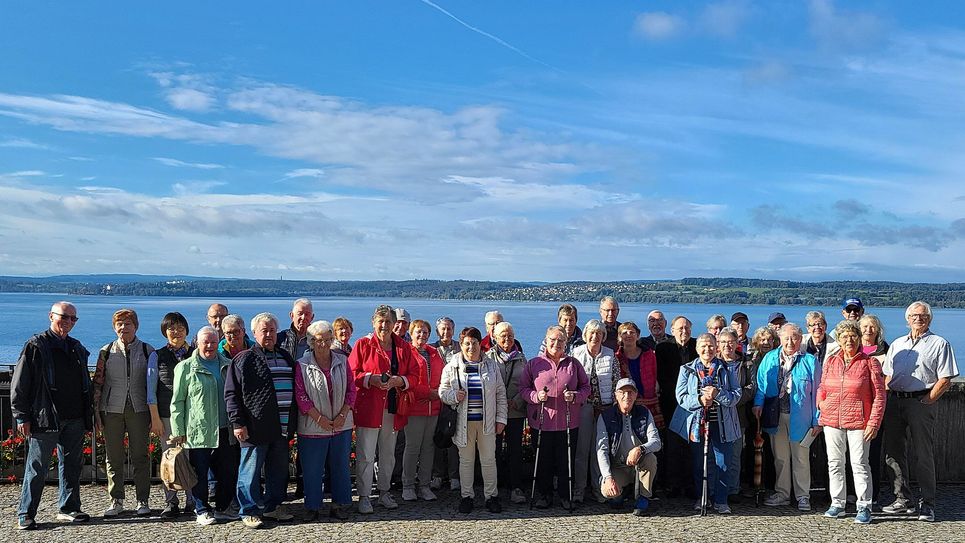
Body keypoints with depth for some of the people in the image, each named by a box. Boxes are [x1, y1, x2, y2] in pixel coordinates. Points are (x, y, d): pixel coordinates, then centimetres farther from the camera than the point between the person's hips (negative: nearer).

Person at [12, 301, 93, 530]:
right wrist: (22, 417, -10)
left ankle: (68, 508, 21)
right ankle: (25, 514, 8)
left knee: (72, 465, 11)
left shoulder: (77, 349, 15)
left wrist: (87, 414, 16)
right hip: (45, 419, -6)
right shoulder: (36, 346, -3)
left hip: (74, 419, 6)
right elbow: (19, 384, -6)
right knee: (37, 468, -1)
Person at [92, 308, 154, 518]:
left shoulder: (147, 351, 4)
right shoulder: (106, 351, 6)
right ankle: (116, 501, 15)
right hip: (112, 409, 1)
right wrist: (96, 411, 1)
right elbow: (97, 382, 7)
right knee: (114, 457, 5)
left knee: (140, 456, 2)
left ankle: (142, 501, 10)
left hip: (139, 409, -1)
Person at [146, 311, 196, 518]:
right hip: (167, 415, -1)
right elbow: (151, 390, 3)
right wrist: (155, 418, -4)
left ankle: (192, 501, 11)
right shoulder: (157, 356, 5)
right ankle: (171, 503, 11)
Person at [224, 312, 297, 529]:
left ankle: (272, 506, 25)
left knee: (279, 470, 12)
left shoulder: (285, 357, 15)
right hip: (255, 428, -6)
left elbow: (294, 390, 23)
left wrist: (293, 421, 17)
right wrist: (238, 423, -13)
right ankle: (249, 511, 12)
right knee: (251, 471, 1)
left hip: (282, 428, 6)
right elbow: (231, 394, -6)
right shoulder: (244, 359, -3)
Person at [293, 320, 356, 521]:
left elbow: (351, 390, 4)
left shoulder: (342, 361, 3)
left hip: (341, 424, 3)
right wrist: (320, 418, -13)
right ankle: (312, 507, 18)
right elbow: (300, 396, -8)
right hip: (313, 427, -3)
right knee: (312, 469, 5)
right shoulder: (303, 365, -5)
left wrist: (342, 415, -7)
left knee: (340, 465, 9)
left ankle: (339, 505, 21)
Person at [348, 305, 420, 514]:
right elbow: (352, 373, -4)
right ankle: (364, 497, 5)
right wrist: (371, 379, -19)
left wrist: (399, 381, -12)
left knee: (388, 454, 14)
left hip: (393, 409, 4)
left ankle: (384, 492, 27)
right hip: (367, 408, -4)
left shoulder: (404, 347, 9)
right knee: (365, 455, -3)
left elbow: (414, 375, 8)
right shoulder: (363, 344, 0)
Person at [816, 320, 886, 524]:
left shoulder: (869, 363, -1)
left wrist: (874, 422, -9)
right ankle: (837, 504, 20)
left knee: (860, 464, -2)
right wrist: (821, 405, 1)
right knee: (834, 463, 9)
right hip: (832, 421, 4)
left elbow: (879, 395, -2)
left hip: (858, 422, -4)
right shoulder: (830, 362, 10)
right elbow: (822, 389, 21)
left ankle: (864, 507, 7)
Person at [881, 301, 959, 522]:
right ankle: (903, 500, 15)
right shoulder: (897, 344, 19)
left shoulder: (939, 344, 4)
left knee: (924, 455, -3)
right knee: (893, 453, 6)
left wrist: (926, 401, -11)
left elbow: (945, 379, -4)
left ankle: (927, 504, 4)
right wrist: (884, 399, 5)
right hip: (894, 402, 5)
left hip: (920, 402, -5)